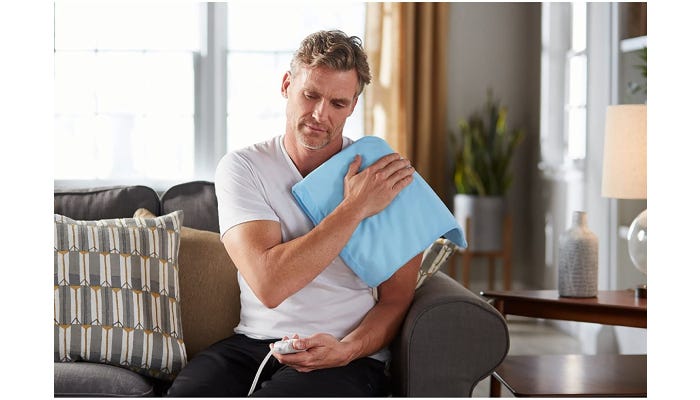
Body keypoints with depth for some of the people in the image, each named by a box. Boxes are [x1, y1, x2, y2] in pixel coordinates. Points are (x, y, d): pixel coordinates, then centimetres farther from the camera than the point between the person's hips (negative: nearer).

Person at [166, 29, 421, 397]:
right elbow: (268, 284, -14)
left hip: (349, 356, -2)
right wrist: (355, 207, -13)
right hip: (252, 342, 2)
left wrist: (346, 350, -16)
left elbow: (396, 299, 3)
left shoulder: (390, 177, 2)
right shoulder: (242, 167, 1)